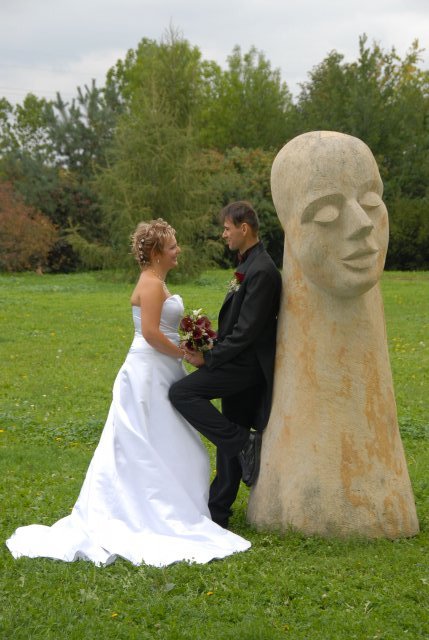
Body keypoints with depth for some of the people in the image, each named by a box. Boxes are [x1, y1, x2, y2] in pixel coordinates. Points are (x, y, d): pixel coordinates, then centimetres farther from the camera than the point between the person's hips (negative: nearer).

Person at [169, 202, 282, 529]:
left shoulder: (261, 271, -20)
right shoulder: (249, 264, 12)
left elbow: (247, 330, -23)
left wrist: (209, 358, -16)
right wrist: (211, 351, 9)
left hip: (245, 364, -10)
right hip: (240, 363, 10)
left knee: (181, 392, -15)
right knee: (229, 436, 13)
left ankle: (245, 443, -9)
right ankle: (218, 511, 21)